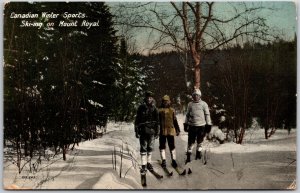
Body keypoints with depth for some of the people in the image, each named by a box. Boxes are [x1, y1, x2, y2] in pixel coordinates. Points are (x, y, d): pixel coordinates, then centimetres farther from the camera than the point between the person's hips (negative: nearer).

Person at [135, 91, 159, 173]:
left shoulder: (154, 109, 5)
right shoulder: (141, 108, -1)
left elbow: (157, 121, 8)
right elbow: (137, 120, 1)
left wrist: (157, 132, 5)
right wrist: (137, 131, -3)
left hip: (151, 131, 2)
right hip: (143, 131, -2)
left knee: (150, 148, 10)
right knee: (143, 148, -3)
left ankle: (149, 162, 23)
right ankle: (143, 165, -1)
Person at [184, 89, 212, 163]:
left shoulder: (204, 104, 1)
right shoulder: (190, 104, 7)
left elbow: (207, 115, 3)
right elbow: (187, 115, 15)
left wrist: (208, 125, -1)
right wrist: (185, 124, 13)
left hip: (201, 126, -1)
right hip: (192, 126, 1)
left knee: (200, 141, 9)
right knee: (190, 142, 2)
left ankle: (198, 154, 25)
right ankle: (188, 157, 10)